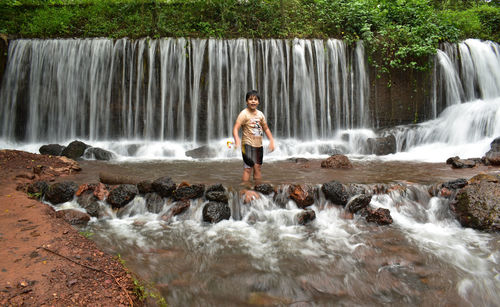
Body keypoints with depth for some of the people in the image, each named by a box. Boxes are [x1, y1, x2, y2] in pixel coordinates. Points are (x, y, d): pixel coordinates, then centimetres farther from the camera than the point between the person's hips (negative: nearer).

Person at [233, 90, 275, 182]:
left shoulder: (260, 114, 7)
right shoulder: (244, 114, -12)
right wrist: (237, 139, -39)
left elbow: (266, 129, 17)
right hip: (248, 144, -6)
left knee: (258, 168, 13)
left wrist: (271, 140, 9)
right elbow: (235, 128, -21)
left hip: (259, 145, 6)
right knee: (248, 168, -8)